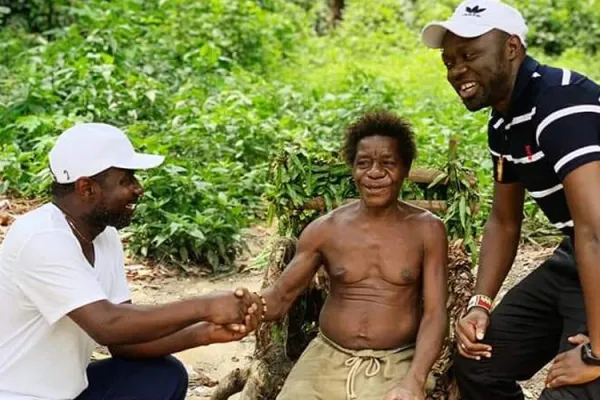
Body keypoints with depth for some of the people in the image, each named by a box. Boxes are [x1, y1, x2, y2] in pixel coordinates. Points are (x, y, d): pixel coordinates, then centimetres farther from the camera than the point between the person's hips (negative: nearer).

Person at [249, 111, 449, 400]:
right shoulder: (325, 229, 2)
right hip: (326, 358, 2)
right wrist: (249, 304, -21)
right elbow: (280, 297, 4)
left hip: (396, 365, -2)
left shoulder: (426, 230, -1)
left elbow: (435, 314, -6)